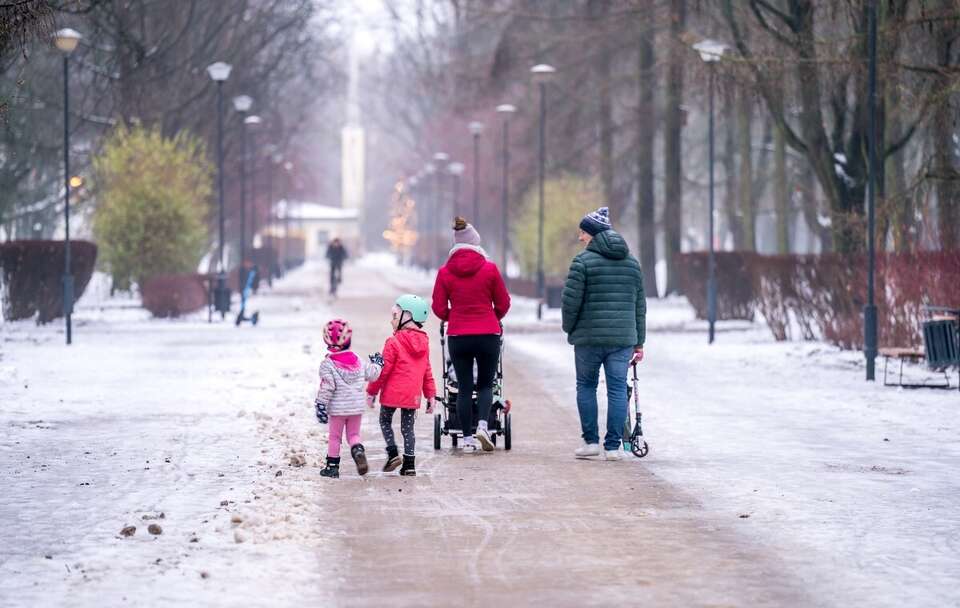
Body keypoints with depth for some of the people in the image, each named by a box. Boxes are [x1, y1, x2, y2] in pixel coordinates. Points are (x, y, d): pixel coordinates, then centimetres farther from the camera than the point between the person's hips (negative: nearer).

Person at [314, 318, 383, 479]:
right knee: (353, 434, 13)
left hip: (337, 408, -3)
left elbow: (326, 387, -16)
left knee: (334, 437, 10)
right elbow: (372, 374, 11)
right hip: (357, 406, 3)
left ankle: (332, 466, 14)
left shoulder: (328, 364, -13)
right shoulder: (357, 361, 0)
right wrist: (377, 364, 32)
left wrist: (321, 405, -12)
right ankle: (358, 451, -17)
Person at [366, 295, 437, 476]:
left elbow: (384, 370, -10)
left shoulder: (393, 342, -11)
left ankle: (393, 452, -3)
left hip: (392, 393, -5)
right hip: (413, 395, 5)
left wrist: (372, 391, -1)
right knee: (408, 428, 10)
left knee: (385, 421, 13)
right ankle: (409, 463, 4)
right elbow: (427, 371, 13)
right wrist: (431, 394, 18)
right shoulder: (423, 342, 9)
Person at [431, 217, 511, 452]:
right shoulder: (489, 269, -5)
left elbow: (439, 309, 1)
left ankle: (467, 438, 6)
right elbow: (503, 304, 3)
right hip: (488, 335, -1)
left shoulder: (445, 272, -2)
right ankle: (482, 424, -9)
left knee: (464, 388, 8)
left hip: (458, 336, 1)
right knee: (485, 384, 13)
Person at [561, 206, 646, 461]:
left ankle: (591, 441, 9)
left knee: (586, 386, 11)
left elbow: (571, 300, -11)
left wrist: (569, 328, 7)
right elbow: (640, 305, 14)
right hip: (623, 338, 4)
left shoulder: (583, 261, -7)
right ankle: (613, 446, 1)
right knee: (618, 389, 4)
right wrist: (639, 343, 17)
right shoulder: (632, 263, 12)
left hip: (589, 337, -4)